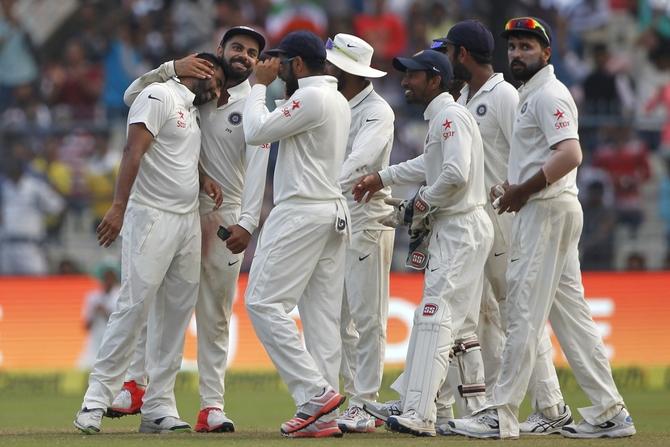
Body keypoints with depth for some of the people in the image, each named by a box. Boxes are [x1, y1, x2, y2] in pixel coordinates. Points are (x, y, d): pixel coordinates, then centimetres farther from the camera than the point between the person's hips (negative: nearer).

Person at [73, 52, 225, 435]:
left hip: (189, 222, 9)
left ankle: (159, 407, 7)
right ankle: (98, 398, -12)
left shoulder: (192, 111, 21)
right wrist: (119, 208, -26)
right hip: (152, 217, -9)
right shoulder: (160, 97, -7)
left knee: (177, 312, 5)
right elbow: (134, 151, -16)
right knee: (136, 304, -15)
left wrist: (203, 178, 9)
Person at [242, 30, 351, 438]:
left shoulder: (311, 98, -14)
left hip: (301, 213, -10)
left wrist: (260, 85, 0)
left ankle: (314, 392, -16)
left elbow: (256, 132, -11)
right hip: (335, 212, 10)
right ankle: (322, 416, 2)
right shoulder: (340, 102, 17)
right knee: (322, 313, 5)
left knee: (264, 302, -8)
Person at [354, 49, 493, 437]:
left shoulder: (450, 116, -16)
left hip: (461, 230, -11)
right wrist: (383, 178, 32)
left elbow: (456, 174, -28)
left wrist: (425, 201, -13)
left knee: (437, 318, -15)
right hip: (454, 228, 11)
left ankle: (419, 415, -21)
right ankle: (410, 401, 21)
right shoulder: (441, 117, 16)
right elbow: (432, 165, 33)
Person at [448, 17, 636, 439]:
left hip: (547, 211, -11)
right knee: (571, 313, 9)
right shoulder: (531, 96, 20)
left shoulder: (550, 94, -12)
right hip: (541, 211, 11)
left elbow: (570, 154, -25)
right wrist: (517, 189, 11)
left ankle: (501, 415, -9)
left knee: (524, 313, -9)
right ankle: (609, 412, 8)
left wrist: (524, 190, -19)